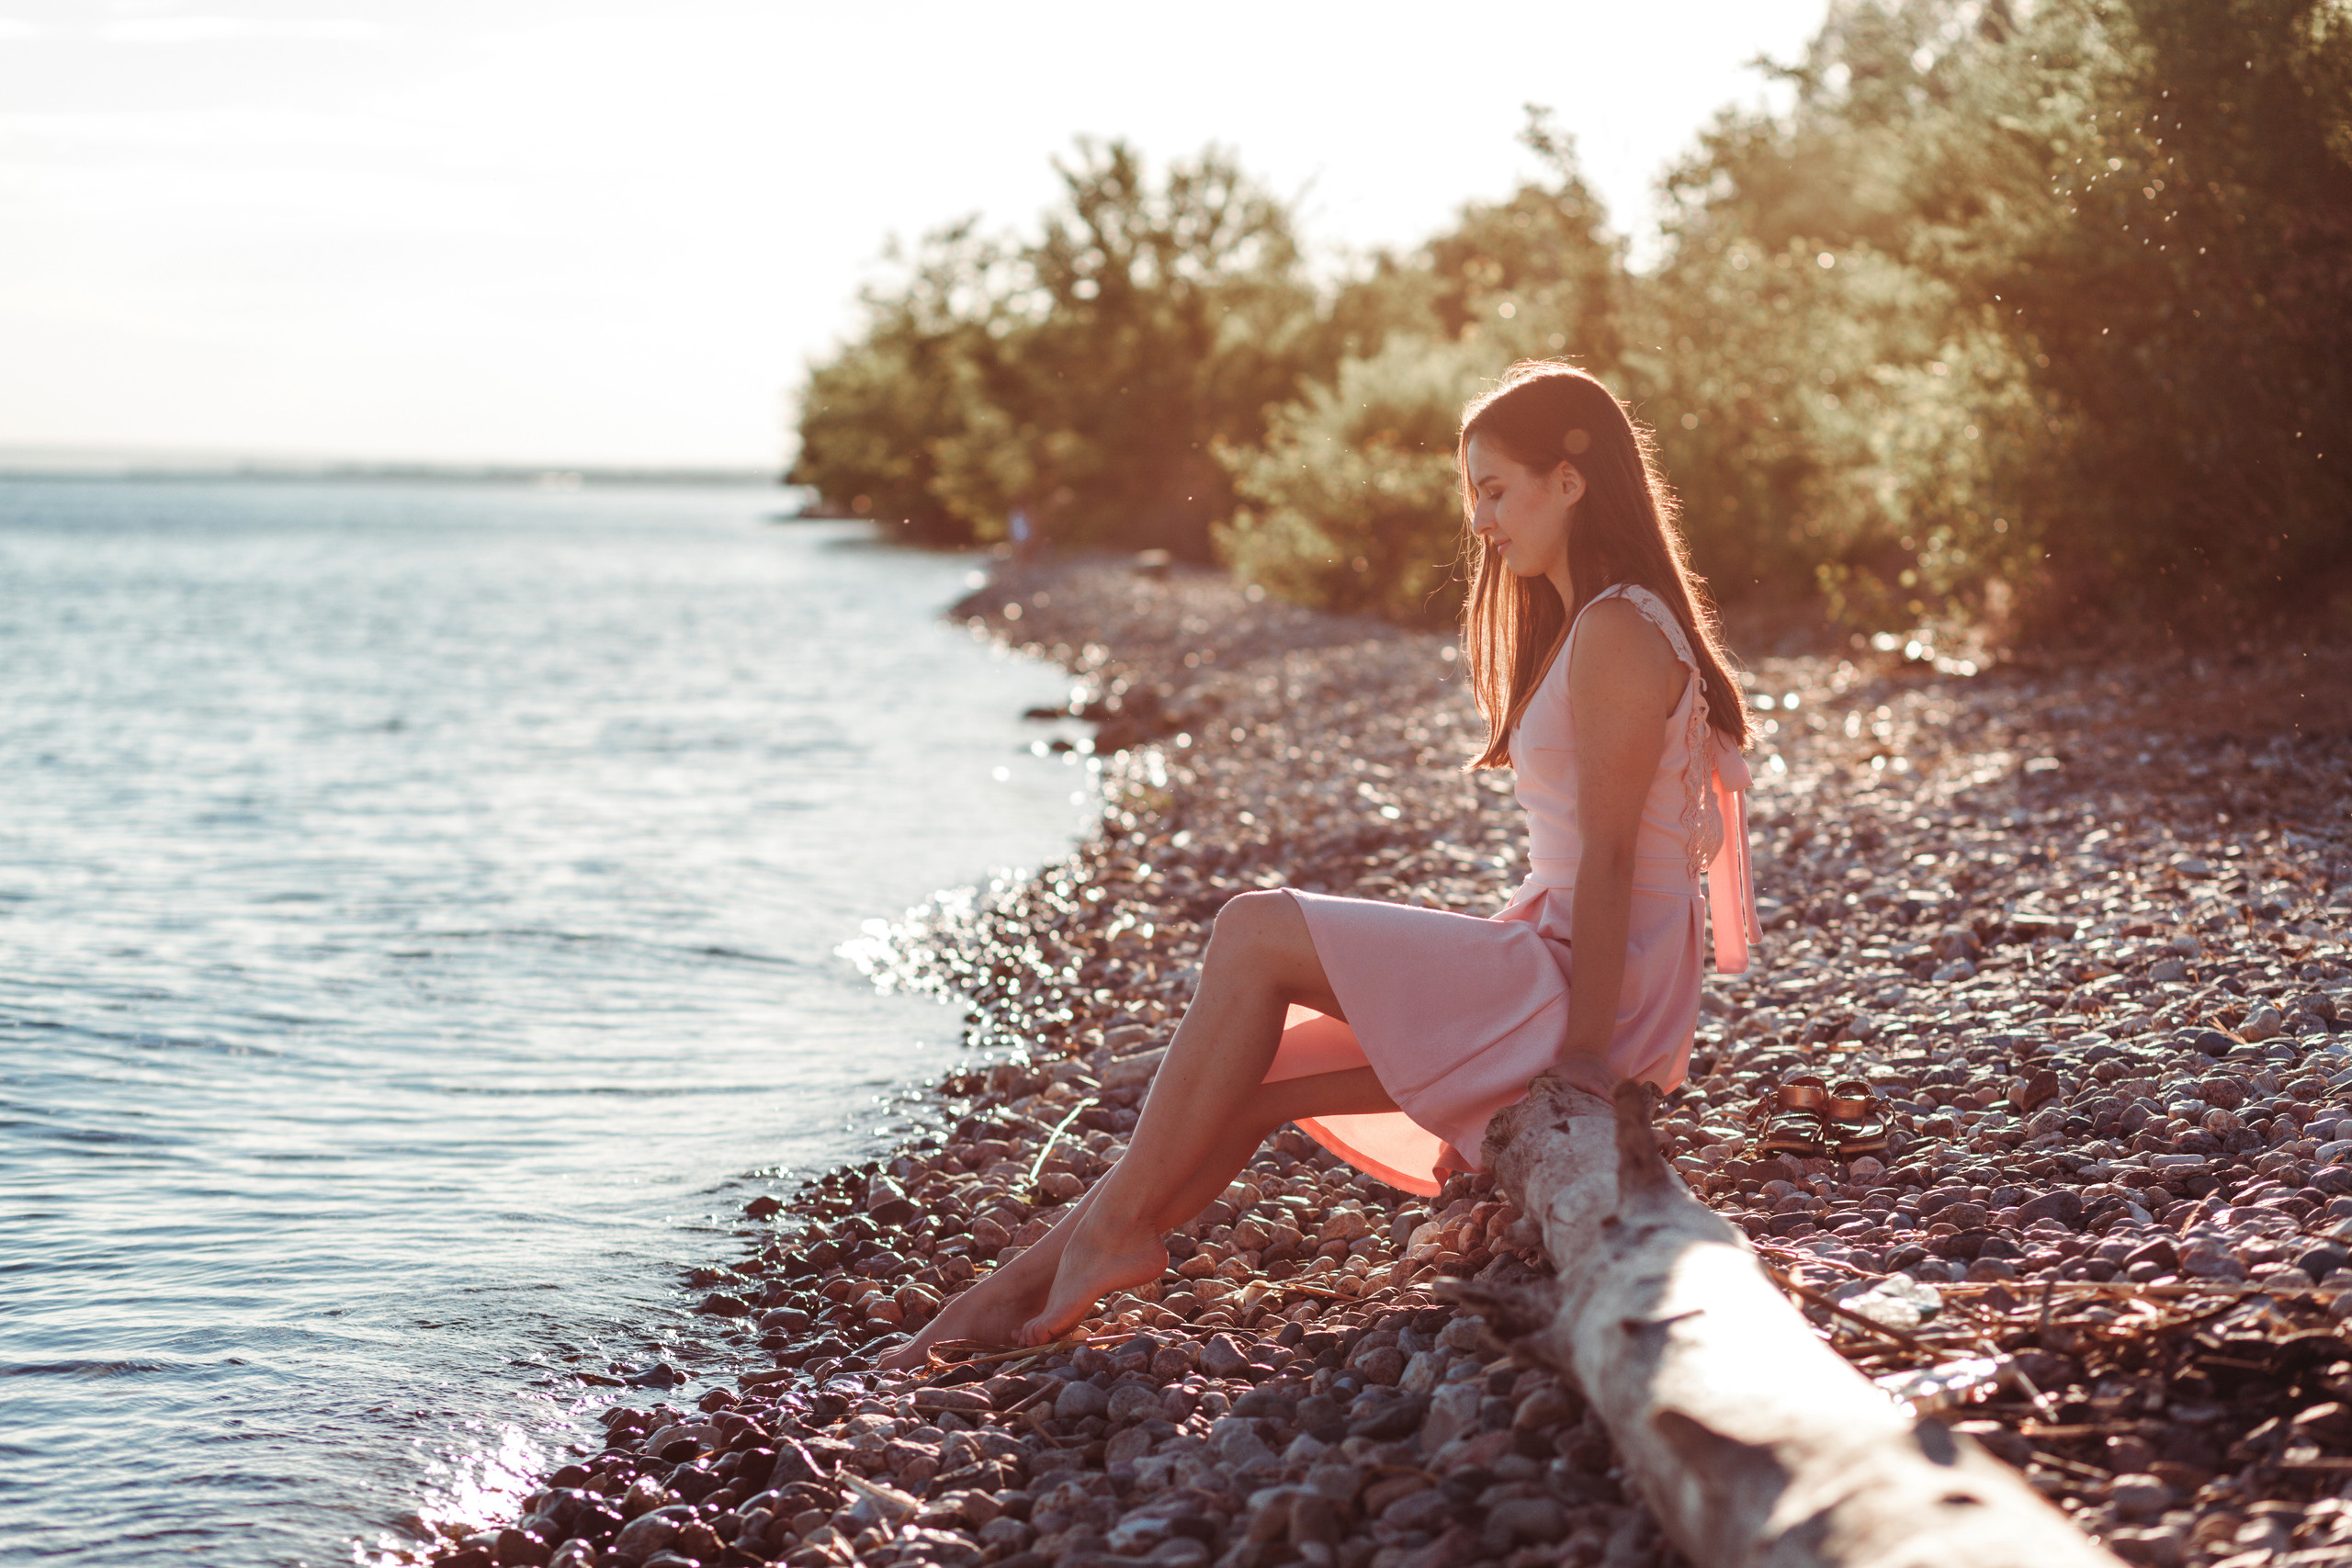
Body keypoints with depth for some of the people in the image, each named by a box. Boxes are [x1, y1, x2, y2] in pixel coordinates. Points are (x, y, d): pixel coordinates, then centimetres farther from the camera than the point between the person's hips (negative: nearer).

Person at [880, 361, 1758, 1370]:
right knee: (1257, 1069, 3)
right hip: (1552, 962, 10)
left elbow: (1609, 857, -19)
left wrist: (1586, 1052, -22)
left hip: (1595, 981, -10)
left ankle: (1116, 1227, -6)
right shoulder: (1580, 624, 18)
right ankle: (1035, 1282, 3)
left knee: (1257, 933, -14)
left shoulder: (1617, 634, -14)